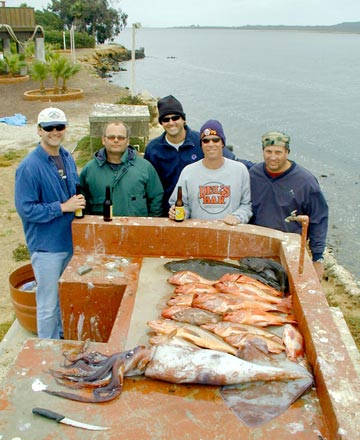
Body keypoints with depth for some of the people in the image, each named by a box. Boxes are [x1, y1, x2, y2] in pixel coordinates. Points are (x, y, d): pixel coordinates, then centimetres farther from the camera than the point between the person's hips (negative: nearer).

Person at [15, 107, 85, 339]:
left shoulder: (68, 159, 5)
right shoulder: (29, 167, -18)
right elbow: (26, 209, -19)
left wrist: (78, 201, 0)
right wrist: (63, 207, -21)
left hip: (70, 240, 7)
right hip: (46, 245, -7)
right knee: (48, 304, 6)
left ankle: (64, 337, 42)